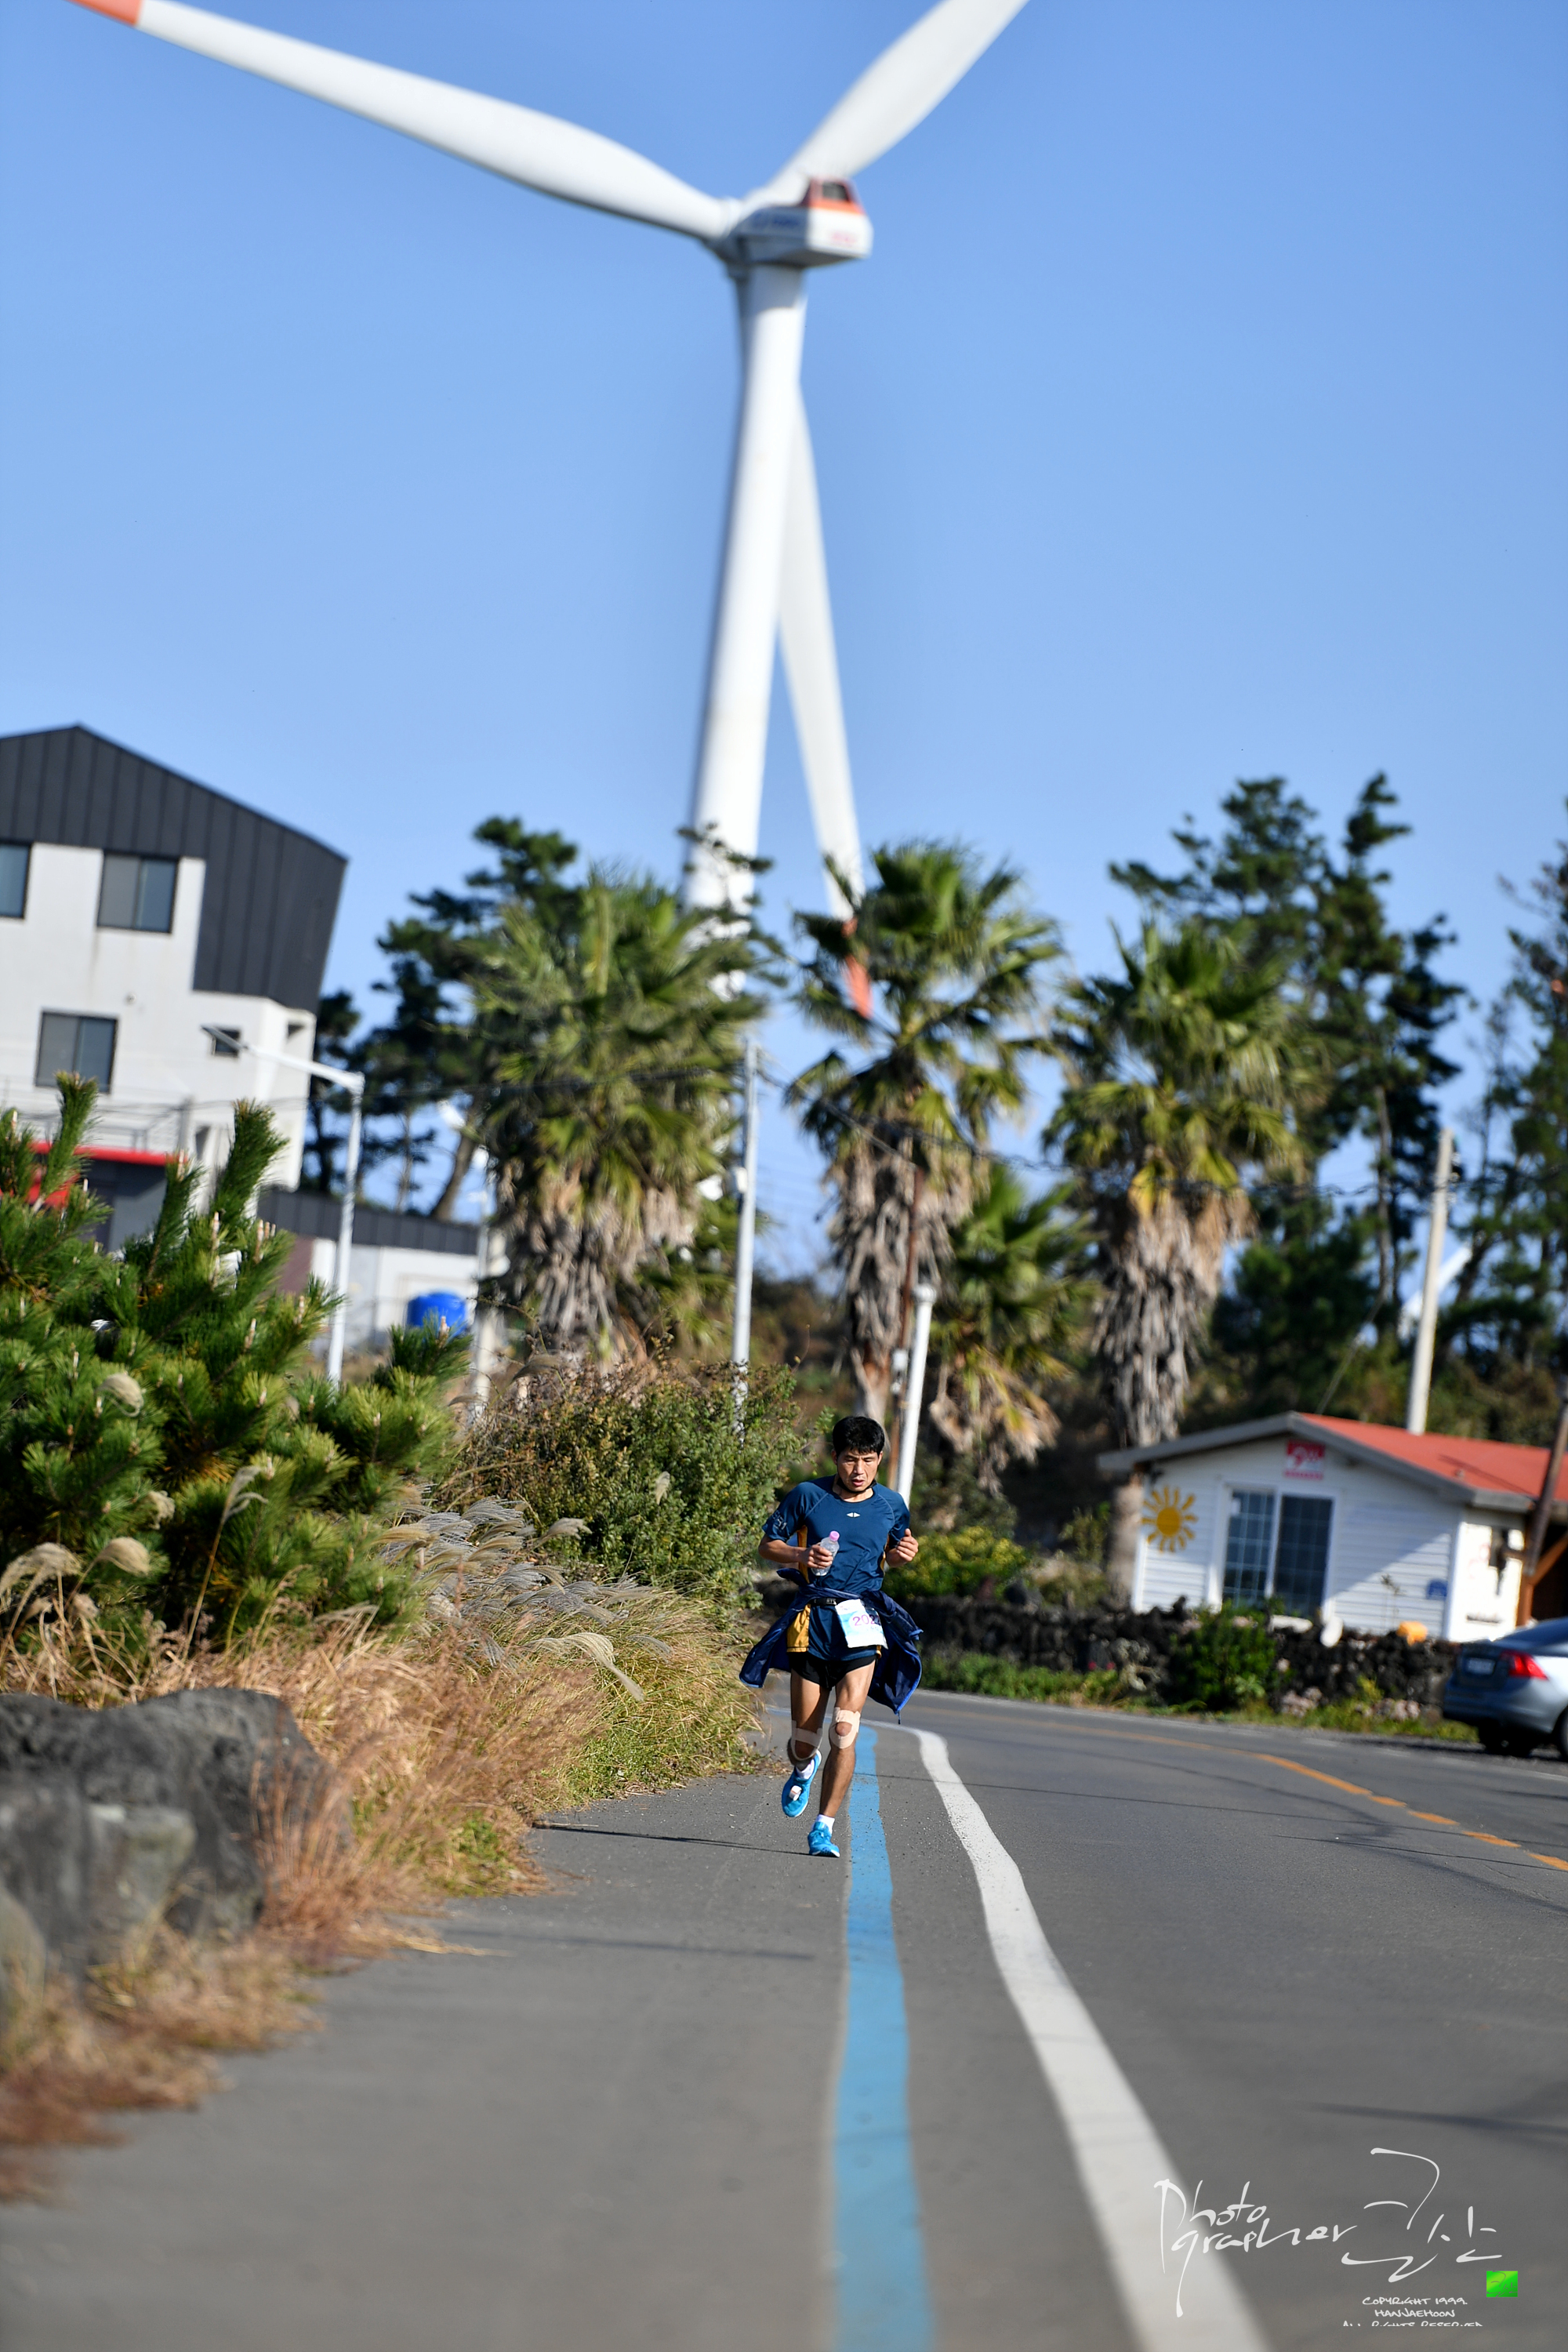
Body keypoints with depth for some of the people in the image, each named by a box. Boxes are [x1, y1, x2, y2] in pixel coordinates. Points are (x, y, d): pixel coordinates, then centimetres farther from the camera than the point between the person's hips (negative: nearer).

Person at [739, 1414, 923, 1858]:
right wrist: (802, 1556, -13)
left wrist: (904, 1551, 0)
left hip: (862, 1621, 0)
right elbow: (767, 1546, 6)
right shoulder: (807, 1496, -2)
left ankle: (823, 1828, -7)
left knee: (845, 1729, -15)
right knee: (804, 1735, 5)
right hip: (813, 1619, 0)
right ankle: (803, 1769, 44)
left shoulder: (891, 1505, 5)